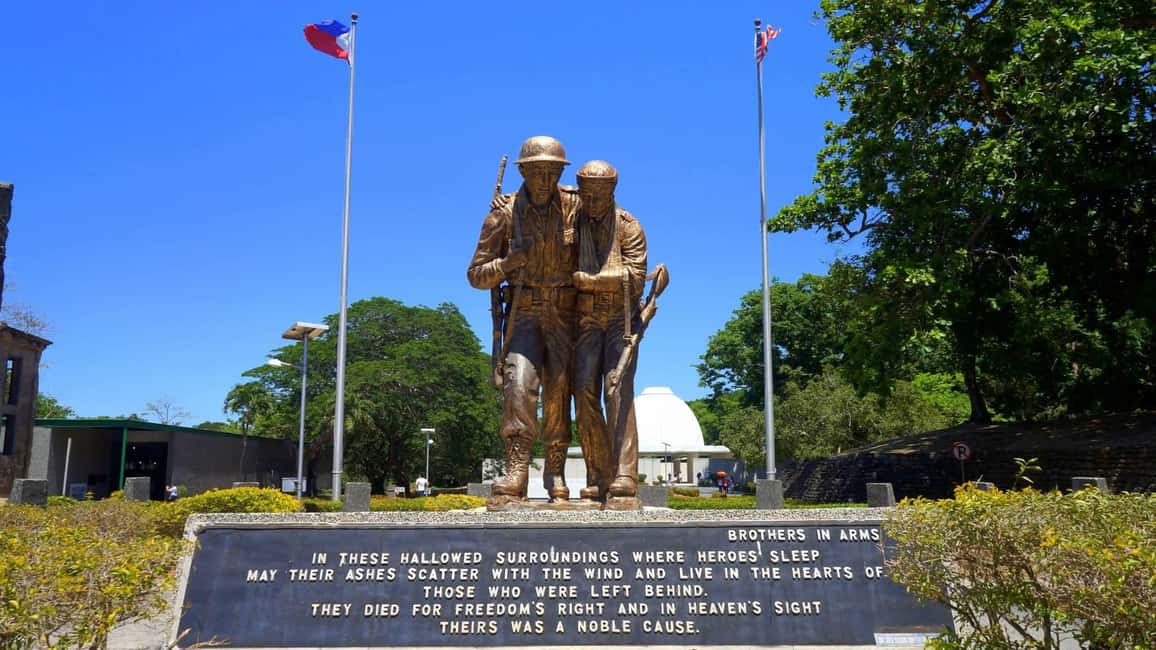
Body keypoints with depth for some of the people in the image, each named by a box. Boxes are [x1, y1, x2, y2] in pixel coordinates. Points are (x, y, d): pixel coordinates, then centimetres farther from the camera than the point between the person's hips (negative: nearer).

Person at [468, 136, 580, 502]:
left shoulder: (574, 206, -3)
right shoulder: (502, 215, -4)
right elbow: (476, 276, 0)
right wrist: (508, 262, -21)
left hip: (564, 316, 1)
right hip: (523, 314, -1)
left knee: (558, 393, 0)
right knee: (520, 384, -19)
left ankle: (556, 476, 10)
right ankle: (515, 473, -21)